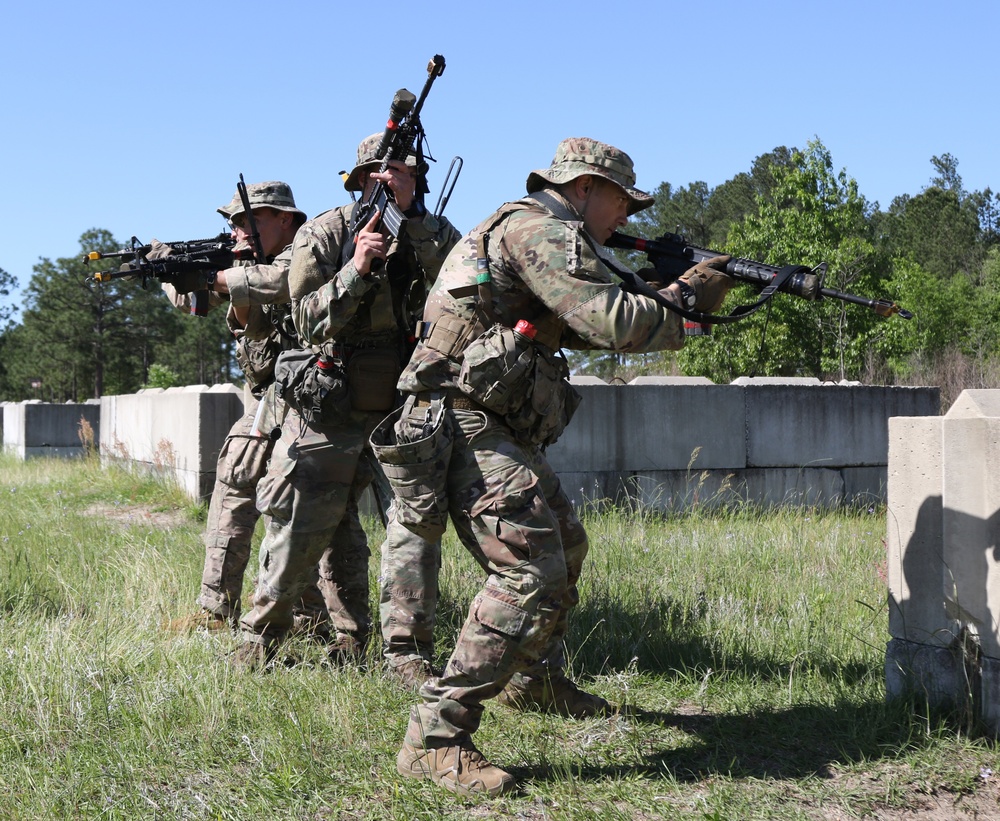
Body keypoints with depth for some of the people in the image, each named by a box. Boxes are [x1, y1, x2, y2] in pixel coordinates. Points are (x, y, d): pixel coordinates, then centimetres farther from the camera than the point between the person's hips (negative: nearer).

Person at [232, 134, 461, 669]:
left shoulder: (436, 233, 4)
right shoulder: (323, 234, -3)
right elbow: (308, 323, -10)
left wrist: (410, 214, -21)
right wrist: (356, 269, -23)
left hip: (405, 408, 2)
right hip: (330, 410, -2)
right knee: (300, 531, -1)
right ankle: (259, 640, 15)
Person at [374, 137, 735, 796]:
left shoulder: (538, 236, 22)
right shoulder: (539, 229, -11)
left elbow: (583, 327, 20)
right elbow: (611, 322, -21)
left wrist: (677, 295, 11)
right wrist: (689, 305, -5)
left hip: (501, 430, 11)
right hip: (466, 425, -11)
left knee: (565, 545, 24)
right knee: (531, 569, -22)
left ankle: (535, 680, 43)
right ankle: (435, 738, -22)